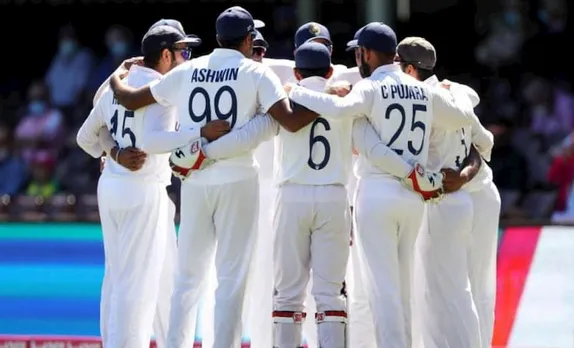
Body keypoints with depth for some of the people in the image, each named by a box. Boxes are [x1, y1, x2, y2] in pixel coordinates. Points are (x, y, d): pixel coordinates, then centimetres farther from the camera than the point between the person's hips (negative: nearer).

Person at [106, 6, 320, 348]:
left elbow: (131, 99, 12)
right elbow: (291, 121, -14)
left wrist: (116, 78, 33)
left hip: (194, 182, 4)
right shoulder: (256, 72, -2)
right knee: (232, 278, -1)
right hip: (237, 181, -4)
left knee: (188, 275, 12)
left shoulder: (187, 72, 8)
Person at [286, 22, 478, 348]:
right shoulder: (425, 91, 8)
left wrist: (296, 93, -15)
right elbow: (465, 116, 17)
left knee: (382, 283, -4)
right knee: (403, 282, 14)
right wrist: (451, 93, 36)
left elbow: (341, 108, -27)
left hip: (378, 192, -5)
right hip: (414, 196, 5)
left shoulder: (372, 88, -8)